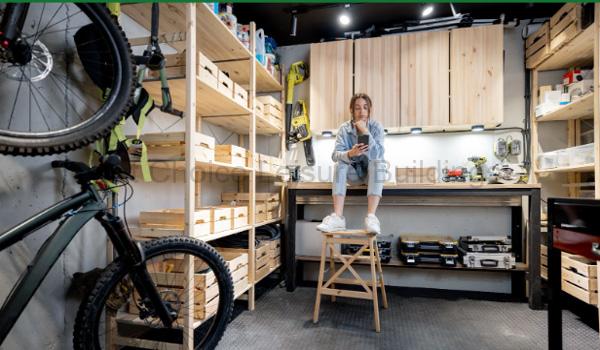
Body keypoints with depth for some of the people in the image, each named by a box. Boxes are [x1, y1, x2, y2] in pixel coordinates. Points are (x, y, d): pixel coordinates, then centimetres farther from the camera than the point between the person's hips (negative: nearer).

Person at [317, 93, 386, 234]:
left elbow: (377, 154, -25)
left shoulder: (376, 126, -11)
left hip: (372, 172, -1)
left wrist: (365, 132, -31)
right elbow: (335, 155, -23)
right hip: (353, 172, 1)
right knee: (340, 164, -29)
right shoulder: (344, 128, -9)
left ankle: (371, 217, -42)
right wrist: (350, 154, -44)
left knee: (378, 162, -32)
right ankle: (337, 217, -39)